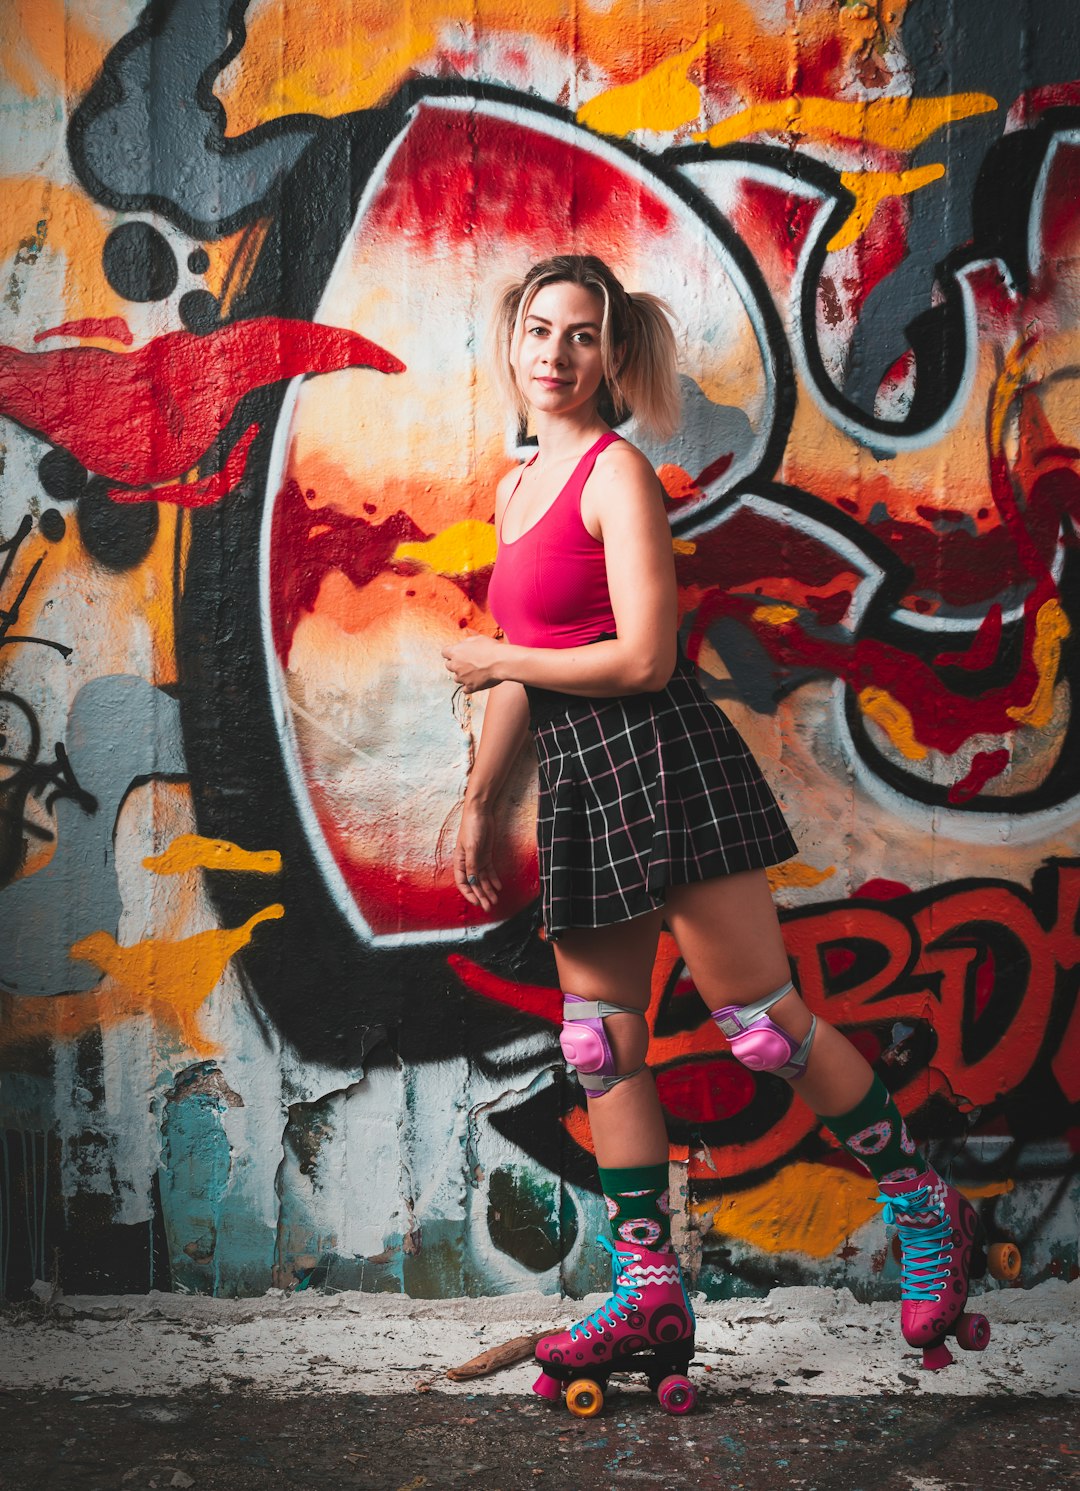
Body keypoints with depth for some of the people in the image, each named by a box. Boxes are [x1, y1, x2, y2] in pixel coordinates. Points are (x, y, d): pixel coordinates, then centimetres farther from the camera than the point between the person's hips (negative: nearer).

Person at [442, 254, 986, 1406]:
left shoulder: (615, 472, -8)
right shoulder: (516, 489, 16)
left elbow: (644, 657, -18)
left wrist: (492, 660, -8)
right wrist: (478, 801, 24)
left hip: (661, 761, -8)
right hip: (580, 784, 8)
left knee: (765, 1024, -3)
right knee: (599, 1041, 8)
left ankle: (925, 1212, 17)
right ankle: (648, 1293, 17)